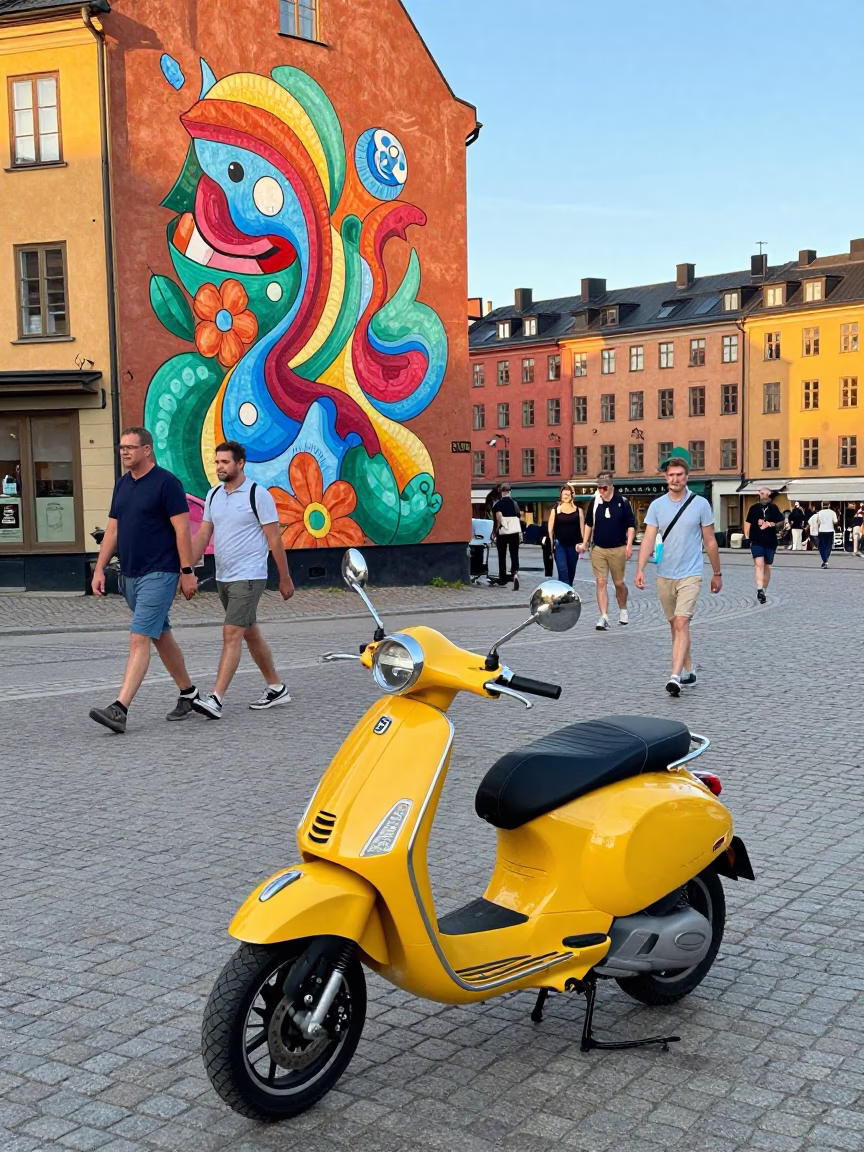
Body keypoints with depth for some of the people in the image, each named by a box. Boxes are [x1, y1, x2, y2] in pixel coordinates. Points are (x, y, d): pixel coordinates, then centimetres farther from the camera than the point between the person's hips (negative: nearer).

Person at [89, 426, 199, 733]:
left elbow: (182, 528, -12)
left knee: (139, 640, -13)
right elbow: (112, 530, 16)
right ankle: (188, 694, 29)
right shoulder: (122, 484, 13)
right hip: (131, 574, 8)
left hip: (159, 574, -8)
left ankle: (119, 710, -18)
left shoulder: (166, 482, -10)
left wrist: (187, 571, -15)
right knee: (161, 637, 16)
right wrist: (99, 569, 9)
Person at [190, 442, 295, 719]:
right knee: (251, 634, 14)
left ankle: (216, 699, -17)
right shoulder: (213, 495, 10)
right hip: (223, 578, 8)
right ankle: (276, 689, 26)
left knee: (232, 634, -13)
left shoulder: (258, 495, -10)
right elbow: (203, 535, 10)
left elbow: (274, 539, -7)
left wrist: (285, 578, -5)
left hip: (248, 577, -8)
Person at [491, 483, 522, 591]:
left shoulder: (498, 504, -5)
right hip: (515, 532, 2)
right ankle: (515, 573, -23)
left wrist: (495, 530, -8)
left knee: (502, 556, 10)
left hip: (502, 533, -2)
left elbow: (499, 517, -19)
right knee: (514, 555, 2)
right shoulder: (514, 503, 7)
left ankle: (502, 578, 17)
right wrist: (520, 532, 24)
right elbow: (518, 518, 14)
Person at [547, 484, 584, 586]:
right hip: (559, 545, -2)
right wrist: (550, 546, -2)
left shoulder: (578, 510, 4)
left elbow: (582, 528, 5)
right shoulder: (555, 510, 1)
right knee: (563, 571, -13)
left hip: (573, 545, 2)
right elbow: (550, 529, 2)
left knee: (571, 572, 12)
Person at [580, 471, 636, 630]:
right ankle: (604, 617, -2)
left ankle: (623, 610, 33)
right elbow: (589, 523, 16)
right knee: (601, 582, -4)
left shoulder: (622, 502, -5)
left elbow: (631, 525, -2)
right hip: (598, 549, 2)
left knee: (619, 583, 8)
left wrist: (629, 545, -11)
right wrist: (585, 543, 12)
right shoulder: (594, 503, 2)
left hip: (617, 549, -2)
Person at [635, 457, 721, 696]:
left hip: (690, 575, -4)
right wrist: (640, 569, -16)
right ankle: (688, 671, 27)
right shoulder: (657, 505, 3)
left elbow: (710, 541, 5)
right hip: (664, 576, 4)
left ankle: (675, 677, -21)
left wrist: (717, 573, 9)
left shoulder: (700, 504, -2)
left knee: (682, 623, -15)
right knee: (675, 625, 12)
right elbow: (649, 539, -3)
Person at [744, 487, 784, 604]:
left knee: (767, 567, 11)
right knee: (758, 564, -18)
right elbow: (748, 522, 6)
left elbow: (781, 521, 12)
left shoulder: (774, 508, 3)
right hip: (756, 541, -2)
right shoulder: (754, 508, 1)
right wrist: (746, 537, 0)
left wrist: (772, 524, -7)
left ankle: (763, 591, 24)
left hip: (770, 542, 2)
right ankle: (760, 590, -26)